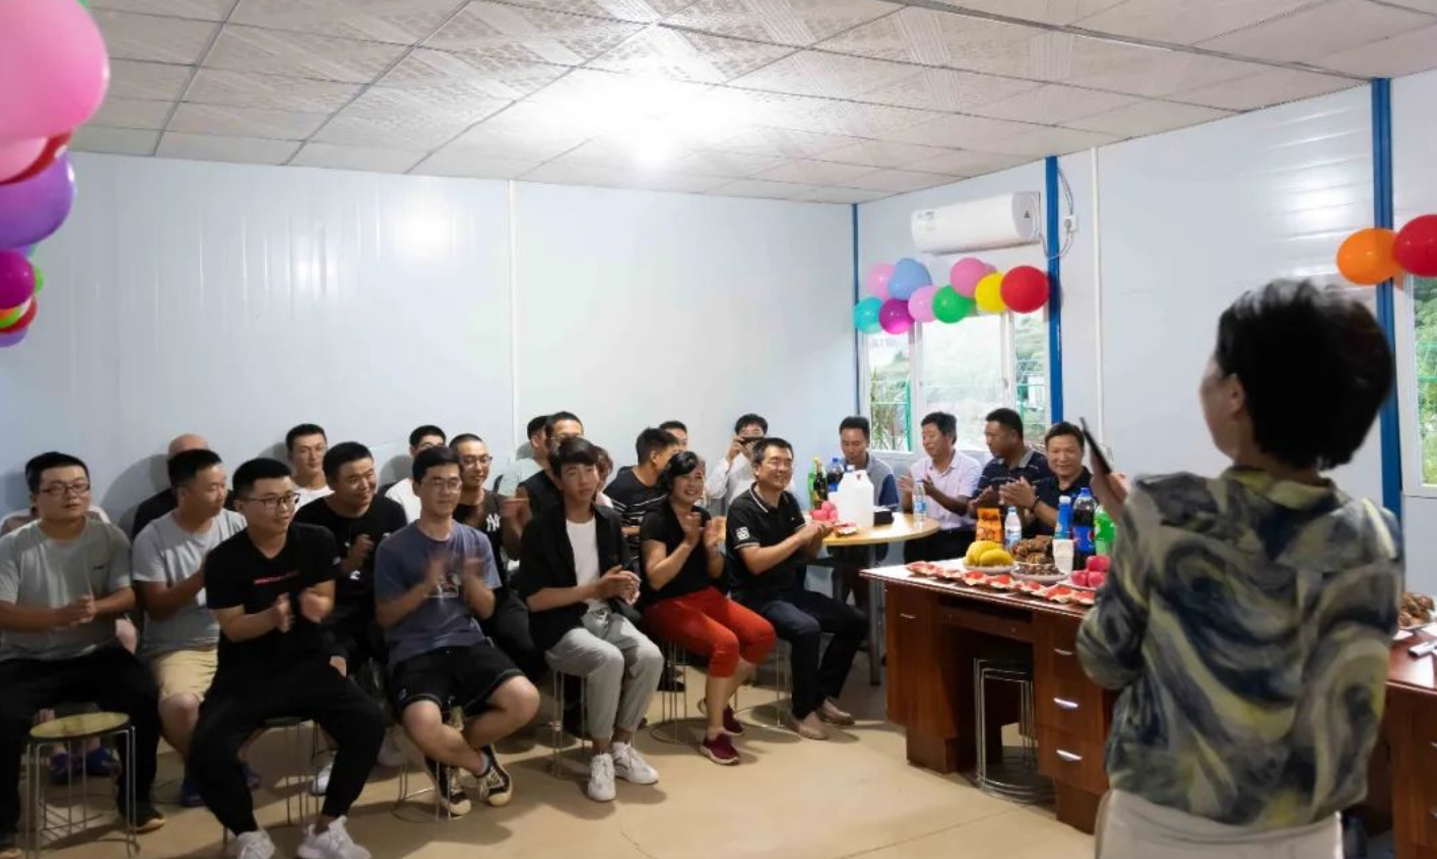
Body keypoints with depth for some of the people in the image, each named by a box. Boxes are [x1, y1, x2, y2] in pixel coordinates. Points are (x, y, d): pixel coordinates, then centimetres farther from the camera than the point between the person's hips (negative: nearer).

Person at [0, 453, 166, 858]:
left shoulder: (110, 537, 1)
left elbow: (128, 597, -3)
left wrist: (96, 608, -27)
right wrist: (61, 615, -30)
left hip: (97, 654, 1)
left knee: (146, 698, -23)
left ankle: (135, 796, 1)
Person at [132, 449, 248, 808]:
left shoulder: (236, 524, 0)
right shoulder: (152, 538, -8)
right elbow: (157, 608, -9)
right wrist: (202, 577, -21)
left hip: (235, 641, 4)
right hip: (178, 650, -3)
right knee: (180, 705, -33)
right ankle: (197, 765, 2)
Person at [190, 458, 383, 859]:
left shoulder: (317, 541, -4)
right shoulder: (224, 559, -9)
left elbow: (326, 602, 4)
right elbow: (233, 627, -7)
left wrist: (316, 606, -21)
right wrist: (271, 617, -29)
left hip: (307, 666, 1)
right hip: (245, 675, -1)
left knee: (369, 723, -22)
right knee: (206, 753, -25)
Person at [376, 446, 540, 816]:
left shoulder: (476, 541, 9)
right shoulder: (395, 547, -1)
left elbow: (486, 610, 8)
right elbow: (386, 617, -1)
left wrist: (472, 579, -13)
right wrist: (426, 585, -17)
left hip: (468, 643, 3)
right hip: (415, 652, -3)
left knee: (526, 700, -23)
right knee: (425, 729, -33)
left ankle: (448, 757, 5)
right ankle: (480, 761, 4)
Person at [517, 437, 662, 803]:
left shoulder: (609, 520, 7)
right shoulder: (541, 528, -11)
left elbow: (625, 579, 12)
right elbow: (535, 600, -14)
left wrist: (626, 587, -13)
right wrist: (595, 588, -16)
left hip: (606, 617, 5)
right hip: (560, 626, -5)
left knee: (650, 657, -22)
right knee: (609, 660, -33)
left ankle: (621, 746, -2)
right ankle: (601, 755, -12)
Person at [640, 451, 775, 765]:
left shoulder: (703, 515, 7)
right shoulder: (656, 520, -13)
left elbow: (715, 573, 12)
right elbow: (656, 579, -21)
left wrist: (712, 547, -9)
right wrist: (688, 542, -24)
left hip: (705, 596, 8)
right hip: (666, 605, -7)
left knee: (763, 634, -10)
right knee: (726, 643, -30)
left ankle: (719, 700, 8)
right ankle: (713, 735, -18)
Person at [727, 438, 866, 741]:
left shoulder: (789, 501, 8)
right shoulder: (742, 508, -15)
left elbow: (807, 555, 14)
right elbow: (756, 562, -25)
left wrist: (818, 537, -9)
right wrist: (800, 536, -24)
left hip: (792, 590, 8)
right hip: (758, 597, -8)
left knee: (856, 621, -1)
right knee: (807, 629, -33)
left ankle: (823, 696, 11)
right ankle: (802, 711, -13)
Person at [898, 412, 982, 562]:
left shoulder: (970, 467, -3)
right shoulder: (917, 468, 10)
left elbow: (962, 508, -14)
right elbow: (908, 510, 8)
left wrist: (933, 492, -30)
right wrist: (909, 493, -14)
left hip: (957, 536, -3)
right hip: (925, 535, 3)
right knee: (911, 549, -26)